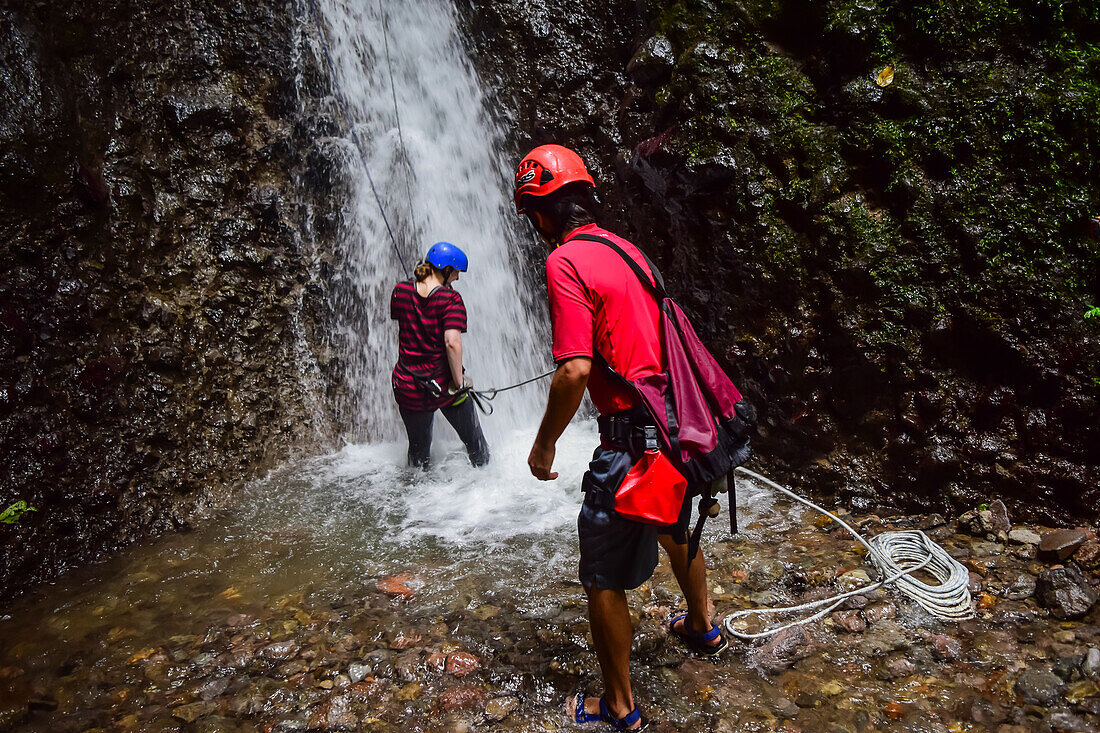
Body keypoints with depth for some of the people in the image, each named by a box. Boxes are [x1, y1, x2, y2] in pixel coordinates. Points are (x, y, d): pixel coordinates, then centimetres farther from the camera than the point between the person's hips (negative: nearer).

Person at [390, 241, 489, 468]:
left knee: (418, 449, 23)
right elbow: (452, 342, -24)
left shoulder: (400, 290, -1)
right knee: (475, 442, 18)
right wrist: (459, 381, -16)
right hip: (443, 381, -4)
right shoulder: (450, 299, -15)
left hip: (408, 386, 4)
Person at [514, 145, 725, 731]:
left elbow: (575, 370, -23)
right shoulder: (626, 249, 10)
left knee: (603, 578, 8)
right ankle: (701, 627, 56)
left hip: (632, 437, -9)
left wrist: (544, 444, -10)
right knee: (675, 529, 32)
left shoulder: (565, 261, -16)